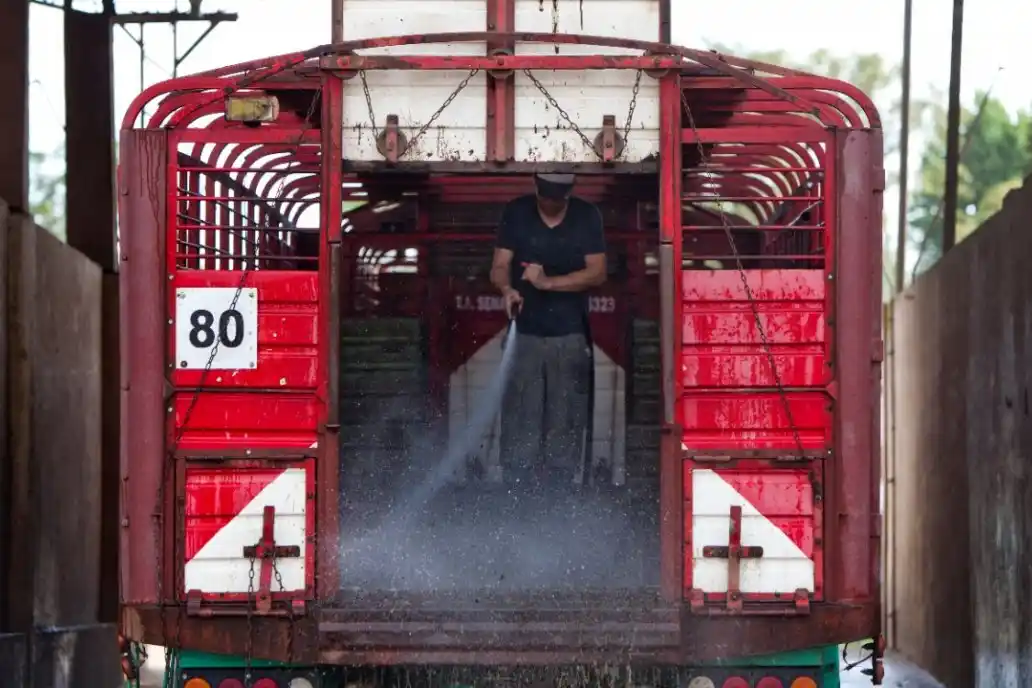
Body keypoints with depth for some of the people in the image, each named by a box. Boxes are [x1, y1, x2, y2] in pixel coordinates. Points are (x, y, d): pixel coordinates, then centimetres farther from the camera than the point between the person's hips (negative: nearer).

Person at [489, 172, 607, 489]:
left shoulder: (587, 217, 0)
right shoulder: (516, 213, 0)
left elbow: (597, 272, -6)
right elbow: (500, 266, -5)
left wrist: (548, 282, -19)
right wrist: (507, 289, -28)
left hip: (570, 336, 0)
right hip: (523, 334, 0)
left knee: (566, 422, 2)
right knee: (519, 419, -4)